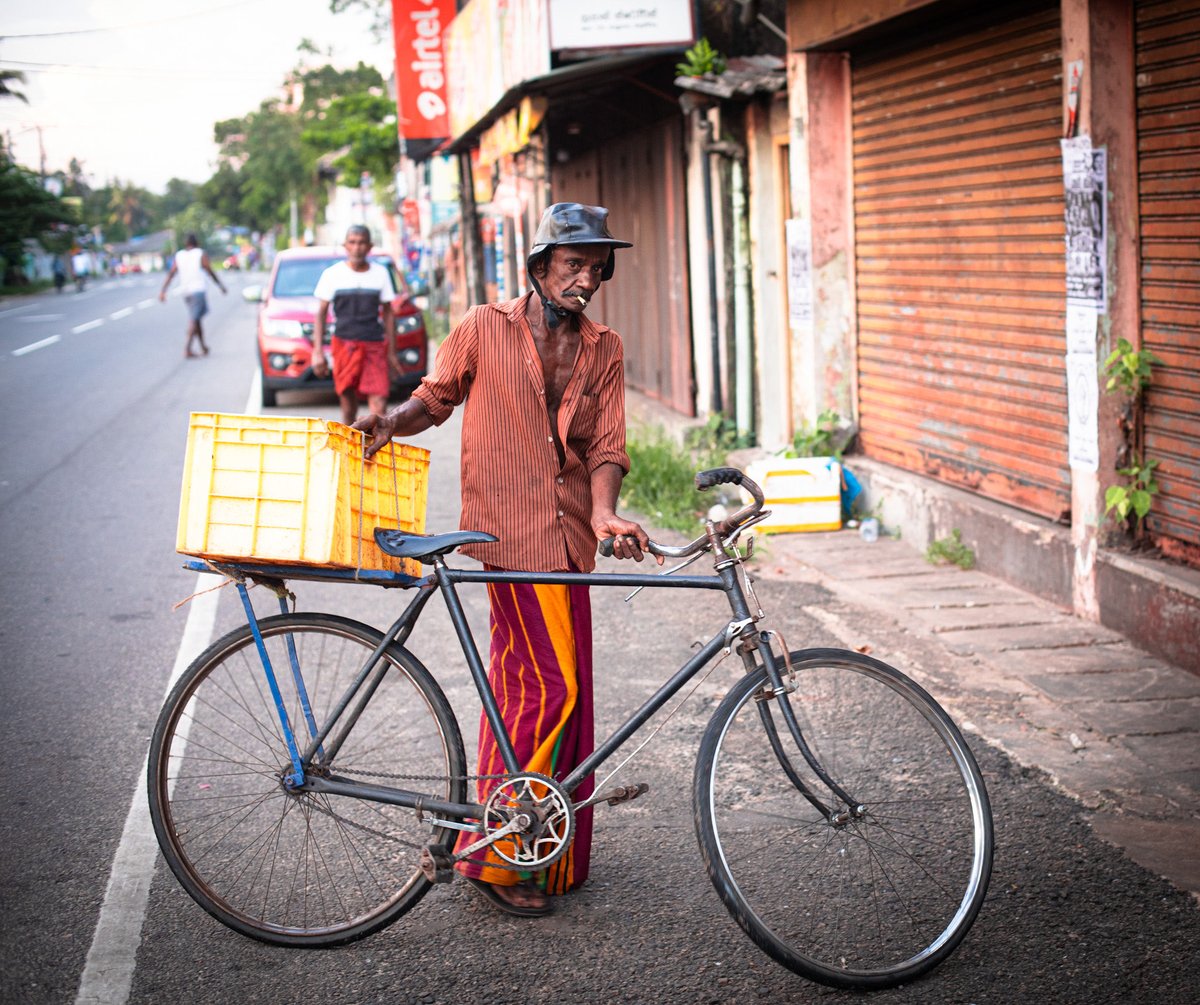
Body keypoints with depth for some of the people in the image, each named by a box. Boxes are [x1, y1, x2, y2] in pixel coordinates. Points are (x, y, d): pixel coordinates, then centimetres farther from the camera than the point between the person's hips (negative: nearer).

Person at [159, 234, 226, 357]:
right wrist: (220, 285, 13)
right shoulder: (200, 254, -1)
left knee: (195, 320, 17)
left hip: (185, 292, 5)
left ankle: (203, 347, 23)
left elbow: (170, 275, 4)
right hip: (198, 290, -5)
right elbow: (210, 272, 1)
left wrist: (163, 291, 1)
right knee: (193, 320, -9)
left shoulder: (178, 256, 10)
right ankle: (187, 348, -21)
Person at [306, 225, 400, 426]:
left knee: (379, 407, -12)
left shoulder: (380, 273, 8)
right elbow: (321, 313, 6)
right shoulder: (333, 274, 4)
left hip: (375, 345, 0)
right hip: (345, 343, 0)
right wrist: (318, 352, -2)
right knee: (348, 407, 3)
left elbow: (388, 313, 13)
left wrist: (392, 352, 10)